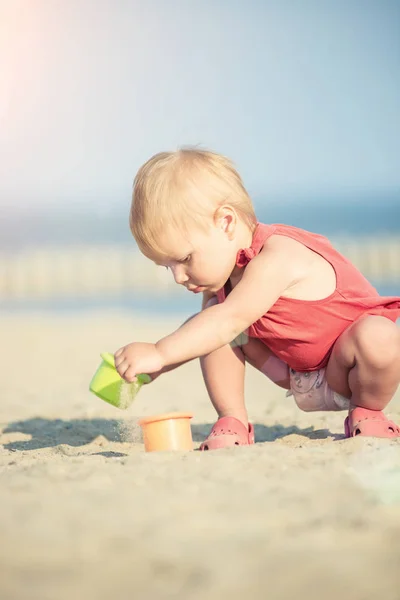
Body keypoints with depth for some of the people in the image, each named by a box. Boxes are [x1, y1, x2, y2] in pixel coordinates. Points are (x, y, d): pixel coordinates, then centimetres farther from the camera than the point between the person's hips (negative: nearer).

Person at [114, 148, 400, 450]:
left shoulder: (275, 261, -34)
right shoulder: (222, 266, -5)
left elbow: (227, 321, -42)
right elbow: (193, 339, 3)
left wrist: (158, 353, -44)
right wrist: (148, 367, -12)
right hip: (296, 373, 7)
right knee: (204, 328, -10)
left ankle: (367, 411, -12)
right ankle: (232, 423, -5)